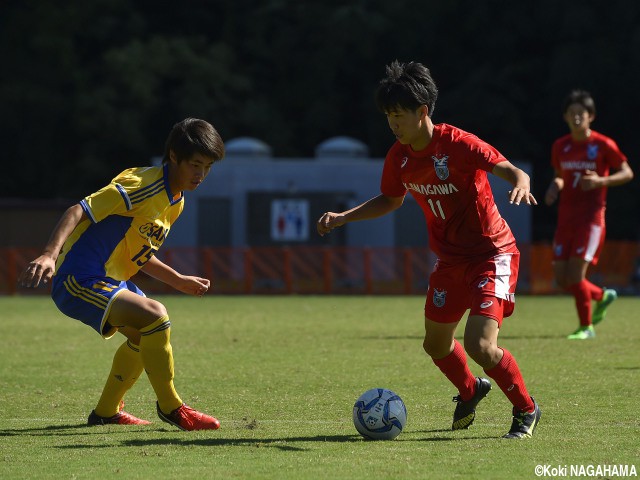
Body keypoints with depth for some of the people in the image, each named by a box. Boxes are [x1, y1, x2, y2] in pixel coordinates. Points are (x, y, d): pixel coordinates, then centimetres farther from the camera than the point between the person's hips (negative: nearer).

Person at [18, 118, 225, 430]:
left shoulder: (177, 202, 11)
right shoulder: (142, 185, -19)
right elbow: (79, 212, -26)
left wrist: (179, 281, 21)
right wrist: (50, 255, -39)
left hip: (109, 280, 11)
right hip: (79, 280, -11)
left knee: (145, 336, 25)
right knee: (155, 316, -26)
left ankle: (106, 412, 38)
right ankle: (170, 408, -12)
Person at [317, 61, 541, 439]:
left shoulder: (459, 144, -23)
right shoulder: (399, 157, -2)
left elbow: (513, 171, -28)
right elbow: (391, 200, 16)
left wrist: (521, 185, -51)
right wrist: (342, 218, 7)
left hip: (493, 254, -7)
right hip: (451, 259, 7)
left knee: (481, 346, -20)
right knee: (436, 344, 16)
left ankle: (526, 410, 5)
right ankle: (470, 392, 48)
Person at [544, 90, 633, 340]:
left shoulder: (603, 145, -6)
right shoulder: (560, 147, 9)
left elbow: (627, 173, 0)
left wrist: (601, 181, -17)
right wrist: (554, 187, -2)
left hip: (591, 217, -5)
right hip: (566, 218, 5)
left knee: (575, 273, -15)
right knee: (562, 278, 2)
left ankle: (586, 326, 3)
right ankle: (602, 295, 30)